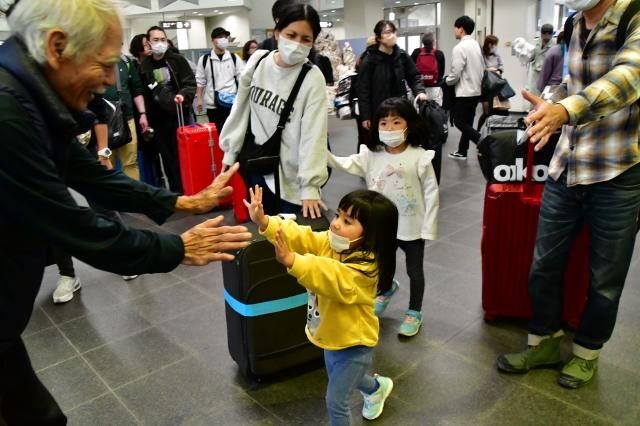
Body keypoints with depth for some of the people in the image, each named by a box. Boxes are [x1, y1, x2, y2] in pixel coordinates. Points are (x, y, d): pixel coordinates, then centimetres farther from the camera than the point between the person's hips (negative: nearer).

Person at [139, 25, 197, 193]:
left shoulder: (178, 60, 1)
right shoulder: (143, 66, 6)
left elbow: (191, 83, -3)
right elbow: (142, 94, 7)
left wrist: (183, 95, -24)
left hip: (179, 116, -2)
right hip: (158, 120, 2)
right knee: (168, 159, 9)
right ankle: (176, 191, 19)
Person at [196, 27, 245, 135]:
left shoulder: (234, 58, 4)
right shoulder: (204, 59, 3)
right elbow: (200, 81, 6)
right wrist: (199, 99, 2)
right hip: (212, 103, 0)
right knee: (215, 132, 8)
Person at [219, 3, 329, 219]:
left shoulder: (313, 79, -15)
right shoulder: (258, 61, -3)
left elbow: (314, 135, -18)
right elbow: (241, 108, 6)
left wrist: (309, 186, -23)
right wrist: (230, 152, 8)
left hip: (291, 178, -4)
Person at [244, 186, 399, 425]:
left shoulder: (364, 267, -33)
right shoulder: (329, 242, -10)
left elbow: (332, 278, -49)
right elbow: (300, 237, -21)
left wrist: (290, 260, -61)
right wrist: (264, 222, -37)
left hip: (354, 343, -8)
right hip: (332, 336, 9)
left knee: (336, 400, 3)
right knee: (339, 378, 33)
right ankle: (378, 388, 62)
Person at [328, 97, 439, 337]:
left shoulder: (419, 157, -15)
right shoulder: (371, 155, -6)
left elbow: (431, 193, -11)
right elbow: (346, 165, -16)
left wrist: (428, 227, -12)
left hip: (412, 226, -3)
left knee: (414, 270, 13)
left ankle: (414, 313, 33)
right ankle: (387, 289, 55)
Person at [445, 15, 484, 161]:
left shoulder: (460, 47, -17)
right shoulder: (476, 45, 9)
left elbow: (455, 73, -18)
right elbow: (481, 68, 15)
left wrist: (446, 81, 1)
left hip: (465, 91, -9)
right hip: (476, 90, 9)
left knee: (459, 122, -1)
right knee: (467, 122, 13)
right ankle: (462, 151, 21)